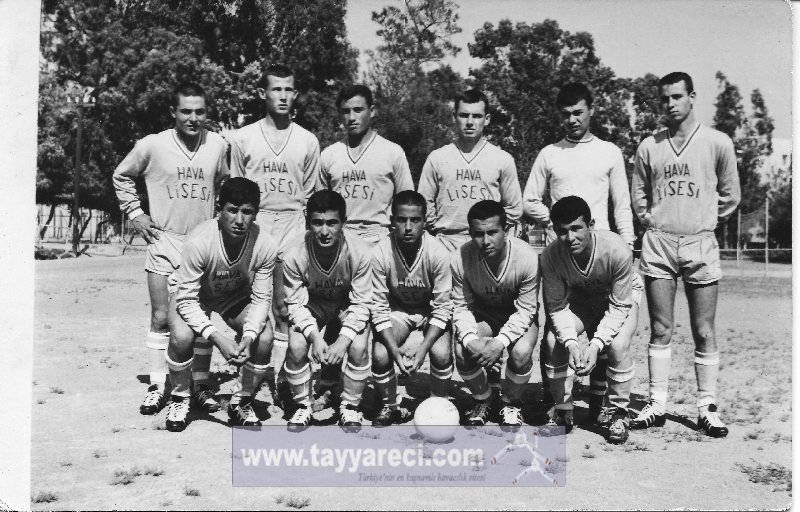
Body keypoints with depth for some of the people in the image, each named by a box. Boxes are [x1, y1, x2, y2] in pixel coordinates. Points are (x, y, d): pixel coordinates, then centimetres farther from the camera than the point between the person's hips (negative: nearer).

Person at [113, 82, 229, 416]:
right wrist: (134, 213, 2)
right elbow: (122, 176, 10)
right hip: (164, 241, -1)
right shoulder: (153, 145, -6)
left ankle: (201, 384, 18)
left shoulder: (218, 145, -2)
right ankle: (157, 386, 12)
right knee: (161, 318, 1)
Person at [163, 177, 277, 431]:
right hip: (193, 293, -2)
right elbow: (187, 300, -29)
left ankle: (243, 402, 4)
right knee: (181, 336, -30)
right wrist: (217, 338, -41)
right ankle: (179, 399, 1)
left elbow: (261, 299, -18)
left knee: (264, 338, -22)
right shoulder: (199, 242, -35)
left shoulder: (266, 245, -28)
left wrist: (248, 336, -35)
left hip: (238, 295, 2)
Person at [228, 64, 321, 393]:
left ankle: (277, 376, 9)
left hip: (292, 226, 1)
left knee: (286, 310, 0)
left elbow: (309, 195, 10)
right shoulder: (243, 138, 7)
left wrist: (308, 237, 4)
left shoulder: (308, 141, 8)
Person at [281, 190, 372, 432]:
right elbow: (296, 304, -17)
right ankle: (303, 406, 4)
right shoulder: (295, 256, -27)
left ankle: (350, 407, 1)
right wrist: (314, 336, -33)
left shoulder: (358, 252, -29)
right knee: (296, 347, -23)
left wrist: (343, 340, -33)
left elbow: (361, 304, -21)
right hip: (312, 306, 1)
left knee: (358, 347, -25)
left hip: (347, 306, 0)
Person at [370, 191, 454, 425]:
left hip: (430, 309, -1)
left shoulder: (438, 253, -26)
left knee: (441, 354, -25)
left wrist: (423, 347, -30)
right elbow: (379, 309, -17)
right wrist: (395, 350, -29)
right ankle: (390, 408, 8)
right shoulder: (380, 254, -24)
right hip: (397, 308, 1)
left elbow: (442, 308, -19)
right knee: (380, 355, -20)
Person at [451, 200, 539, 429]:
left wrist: (500, 341, -34)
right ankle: (482, 400, 8)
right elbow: (461, 306, -13)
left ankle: (511, 403, 4)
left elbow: (525, 309, -21)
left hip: (518, 315, -1)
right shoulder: (460, 259, -24)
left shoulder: (527, 257, -29)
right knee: (462, 352, -25)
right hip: (482, 313, 2)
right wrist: (471, 339, -31)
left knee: (521, 353, -30)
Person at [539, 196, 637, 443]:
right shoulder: (550, 256, -28)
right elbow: (557, 308, -19)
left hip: (619, 301, -2)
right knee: (553, 340, -22)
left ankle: (620, 413, -5)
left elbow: (619, 306, -26)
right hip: (578, 301, 2)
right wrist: (571, 343, -37)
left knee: (618, 345, -29)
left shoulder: (617, 250, -35)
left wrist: (596, 344, -38)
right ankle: (562, 411, -2)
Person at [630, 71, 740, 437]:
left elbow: (730, 195, 10)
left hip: (700, 244, -1)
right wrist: (652, 222, 8)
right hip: (658, 244, 1)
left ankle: (707, 408, 11)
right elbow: (638, 195, 16)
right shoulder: (648, 147, 6)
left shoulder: (718, 143, 2)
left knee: (704, 332, 2)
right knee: (660, 330, 4)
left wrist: (705, 222, 10)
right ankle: (657, 405, 11)